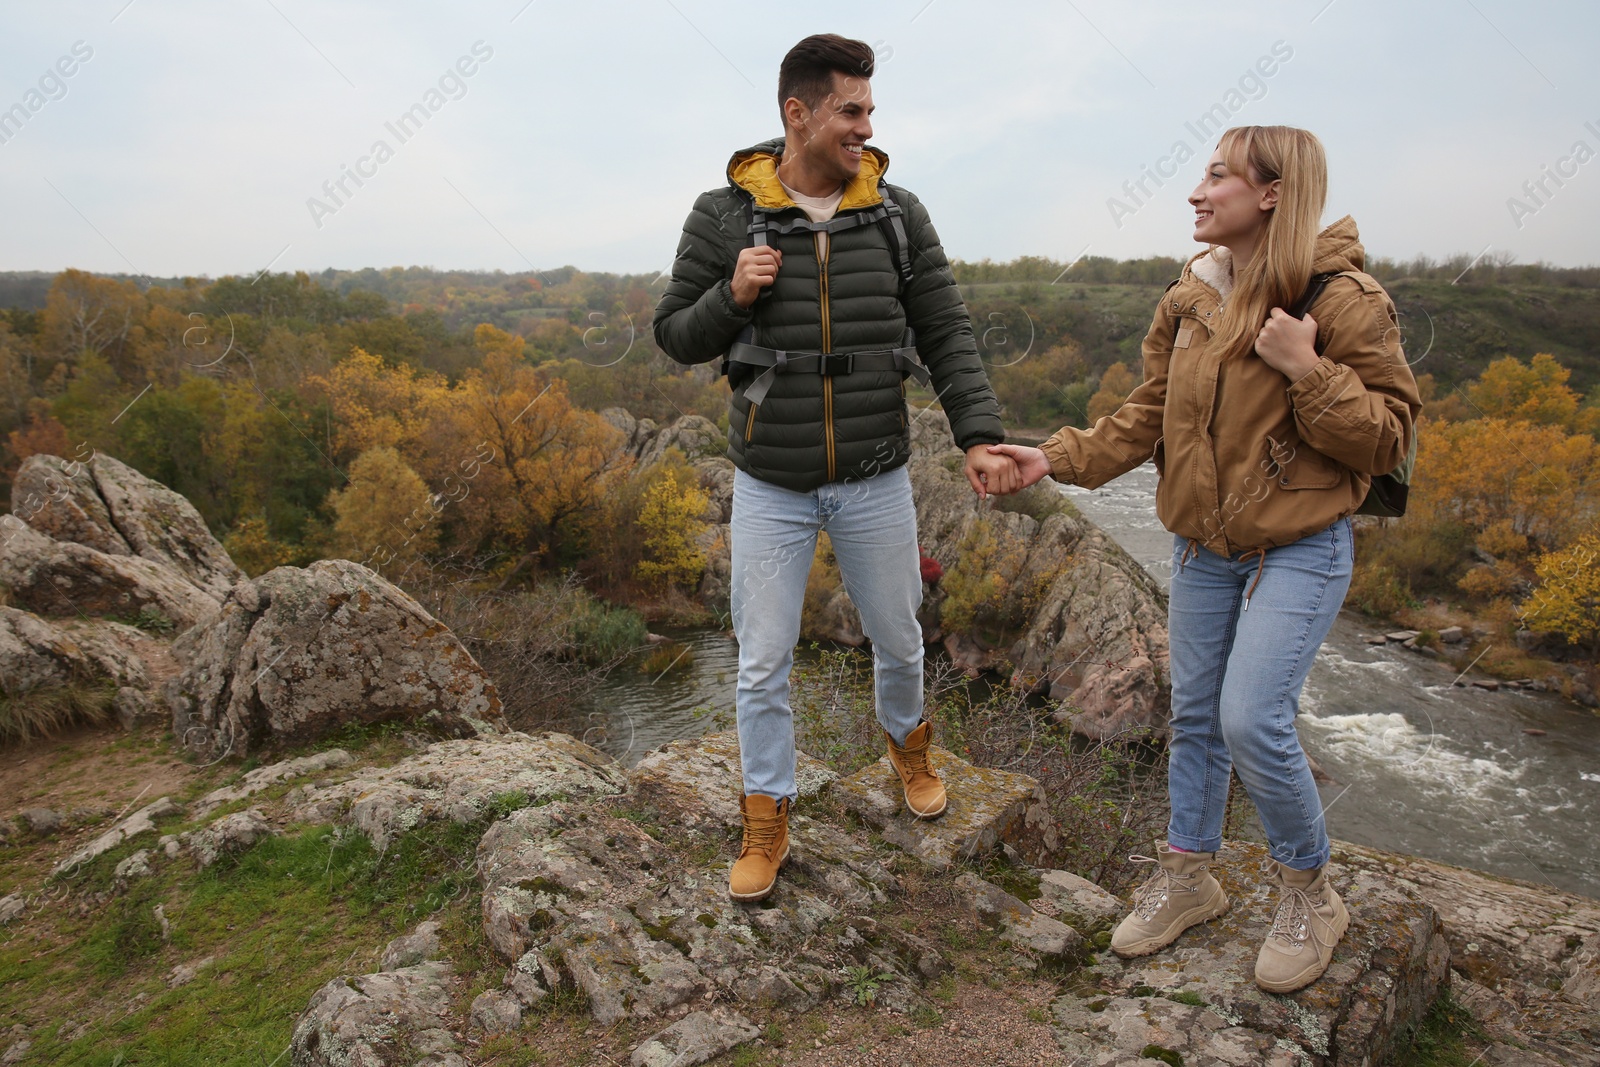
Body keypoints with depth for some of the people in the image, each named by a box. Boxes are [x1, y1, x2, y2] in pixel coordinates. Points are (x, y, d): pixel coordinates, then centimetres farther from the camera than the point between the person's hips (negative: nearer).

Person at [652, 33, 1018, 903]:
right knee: (763, 664, 5)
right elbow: (677, 337, 1)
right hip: (771, 486, -1)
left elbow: (947, 335, -3)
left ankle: (907, 743, 50)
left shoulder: (898, 215, -2)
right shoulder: (724, 216, -6)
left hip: (875, 480, 2)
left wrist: (979, 437, -16)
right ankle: (766, 827, 25)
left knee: (898, 641, 17)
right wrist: (734, 295, -20)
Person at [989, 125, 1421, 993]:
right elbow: (1148, 417, 8)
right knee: (1195, 715, 12)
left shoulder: (1342, 300, -11)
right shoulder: (1188, 301, 5)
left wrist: (1306, 371, -24)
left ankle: (1309, 892, 14)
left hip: (1298, 548, -5)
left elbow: (1386, 439, -11)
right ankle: (1185, 878, 31)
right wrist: (1059, 457, -3)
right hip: (1202, 546, 6)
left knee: (1253, 720, -13)